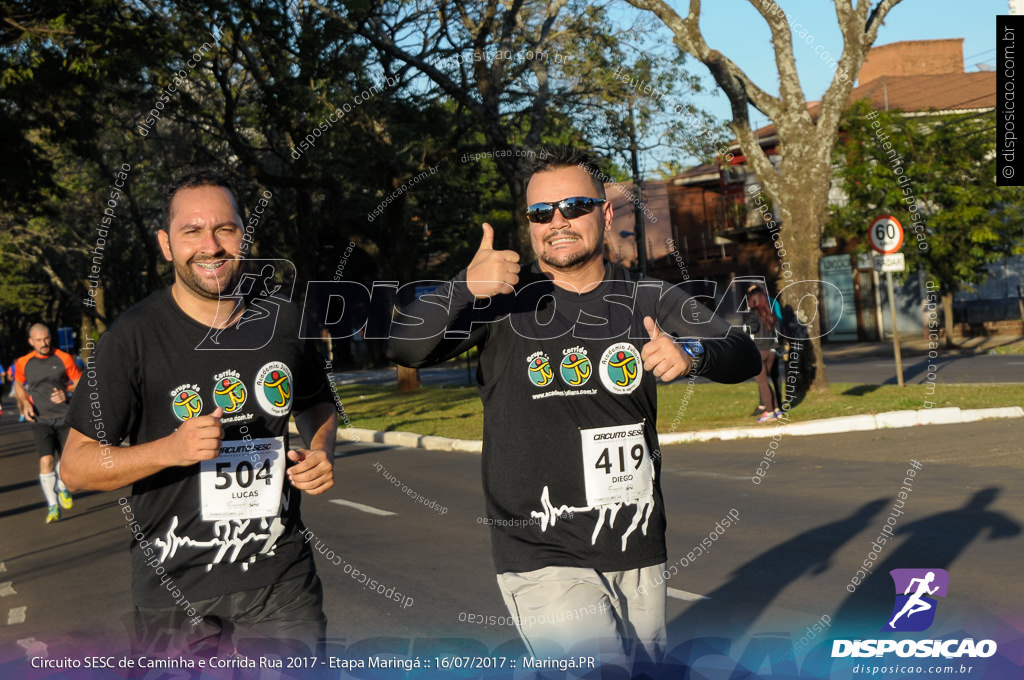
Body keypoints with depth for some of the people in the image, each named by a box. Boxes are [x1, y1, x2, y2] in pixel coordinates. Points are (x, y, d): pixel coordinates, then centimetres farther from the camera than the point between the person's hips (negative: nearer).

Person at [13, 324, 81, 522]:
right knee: (46, 460, -16)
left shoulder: (64, 359, -3)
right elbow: (18, 385, 21)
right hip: (41, 419, 0)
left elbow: (79, 383, 5)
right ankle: (53, 506, -8)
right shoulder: (23, 363, 2)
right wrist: (25, 403, 3)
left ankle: (62, 487, 35)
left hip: (64, 416, 0)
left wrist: (66, 393, -14)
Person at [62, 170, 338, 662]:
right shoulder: (132, 338, -10)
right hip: (175, 590, -3)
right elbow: (76, 466, -8)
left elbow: (317, 404, 22)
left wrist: (322, 453, 0)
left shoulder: (282, 322, 3)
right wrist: (171, 449, -24)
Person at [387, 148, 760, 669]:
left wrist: (691, 353, -26)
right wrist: (466, 288, -29)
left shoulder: (648, 301, 8)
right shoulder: (502, 300, 1)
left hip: (639, 558, 4)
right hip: (543, 561, -4)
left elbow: (744, 357, -3)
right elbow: (404, 350, -11)